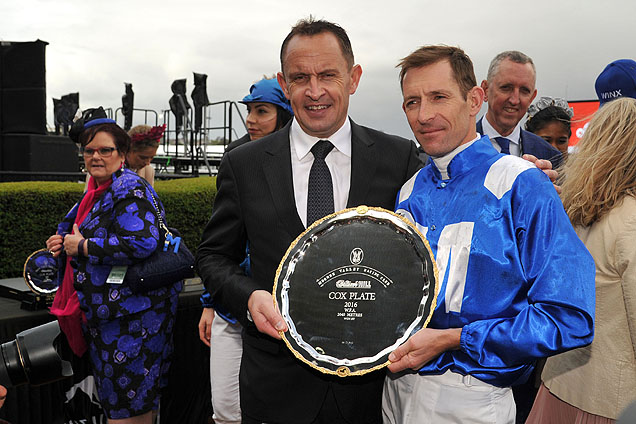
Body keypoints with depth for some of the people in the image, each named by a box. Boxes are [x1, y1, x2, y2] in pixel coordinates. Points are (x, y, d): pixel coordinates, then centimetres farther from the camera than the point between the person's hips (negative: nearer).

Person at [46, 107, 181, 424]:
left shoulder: (128, 189, -15)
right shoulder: (97, 190, 15)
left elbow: (141, 242, -30)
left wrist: (82, 247, -19)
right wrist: (64, 243, 8)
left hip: (128, 311, -10)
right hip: (106, 311, 10)